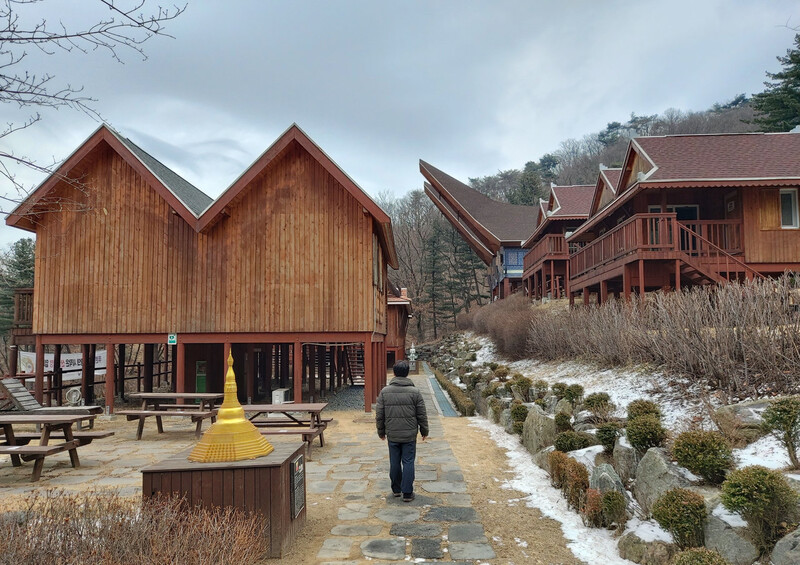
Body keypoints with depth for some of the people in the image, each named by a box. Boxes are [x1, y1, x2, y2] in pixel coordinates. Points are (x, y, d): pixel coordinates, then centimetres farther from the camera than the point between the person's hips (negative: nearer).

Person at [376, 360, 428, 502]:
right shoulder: (415, 392, -8)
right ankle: (407, 493, 6)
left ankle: (396, 489, 27)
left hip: (392, 435, 2)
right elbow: (422, 415, -3)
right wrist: (424, 431, 10)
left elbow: (379, 415, 1)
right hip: (409, 435, -2)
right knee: (408, 463, 5)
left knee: (394, 462, 14)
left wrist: (381, 432, 14)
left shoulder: (385, 391, -3)